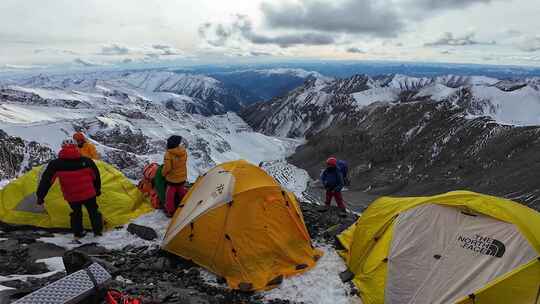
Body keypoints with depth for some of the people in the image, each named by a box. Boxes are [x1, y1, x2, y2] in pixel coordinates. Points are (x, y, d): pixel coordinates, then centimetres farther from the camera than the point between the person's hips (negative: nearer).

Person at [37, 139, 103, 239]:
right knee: (93, 211, 19)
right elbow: (96, 176, 6)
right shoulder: (86, 161, -4)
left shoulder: (55, 164, -8)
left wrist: (40, 196, 1)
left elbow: (46, 180, -7)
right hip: (88, 194, 0)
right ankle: (98, 231, 27)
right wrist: (97, 189, 20)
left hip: (71, 197, 1)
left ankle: (77, 234, 30)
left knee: (76, 213, 24)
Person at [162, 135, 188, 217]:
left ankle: (170, 211, 19)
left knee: (170, 194, 10)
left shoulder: (168, 154, -26)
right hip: (182, 177, 6)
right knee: (181, 192, 24)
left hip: (172, 178, -6)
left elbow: (167, 167, -23)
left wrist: (164, 173, -3)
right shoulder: (184, 151, -8)